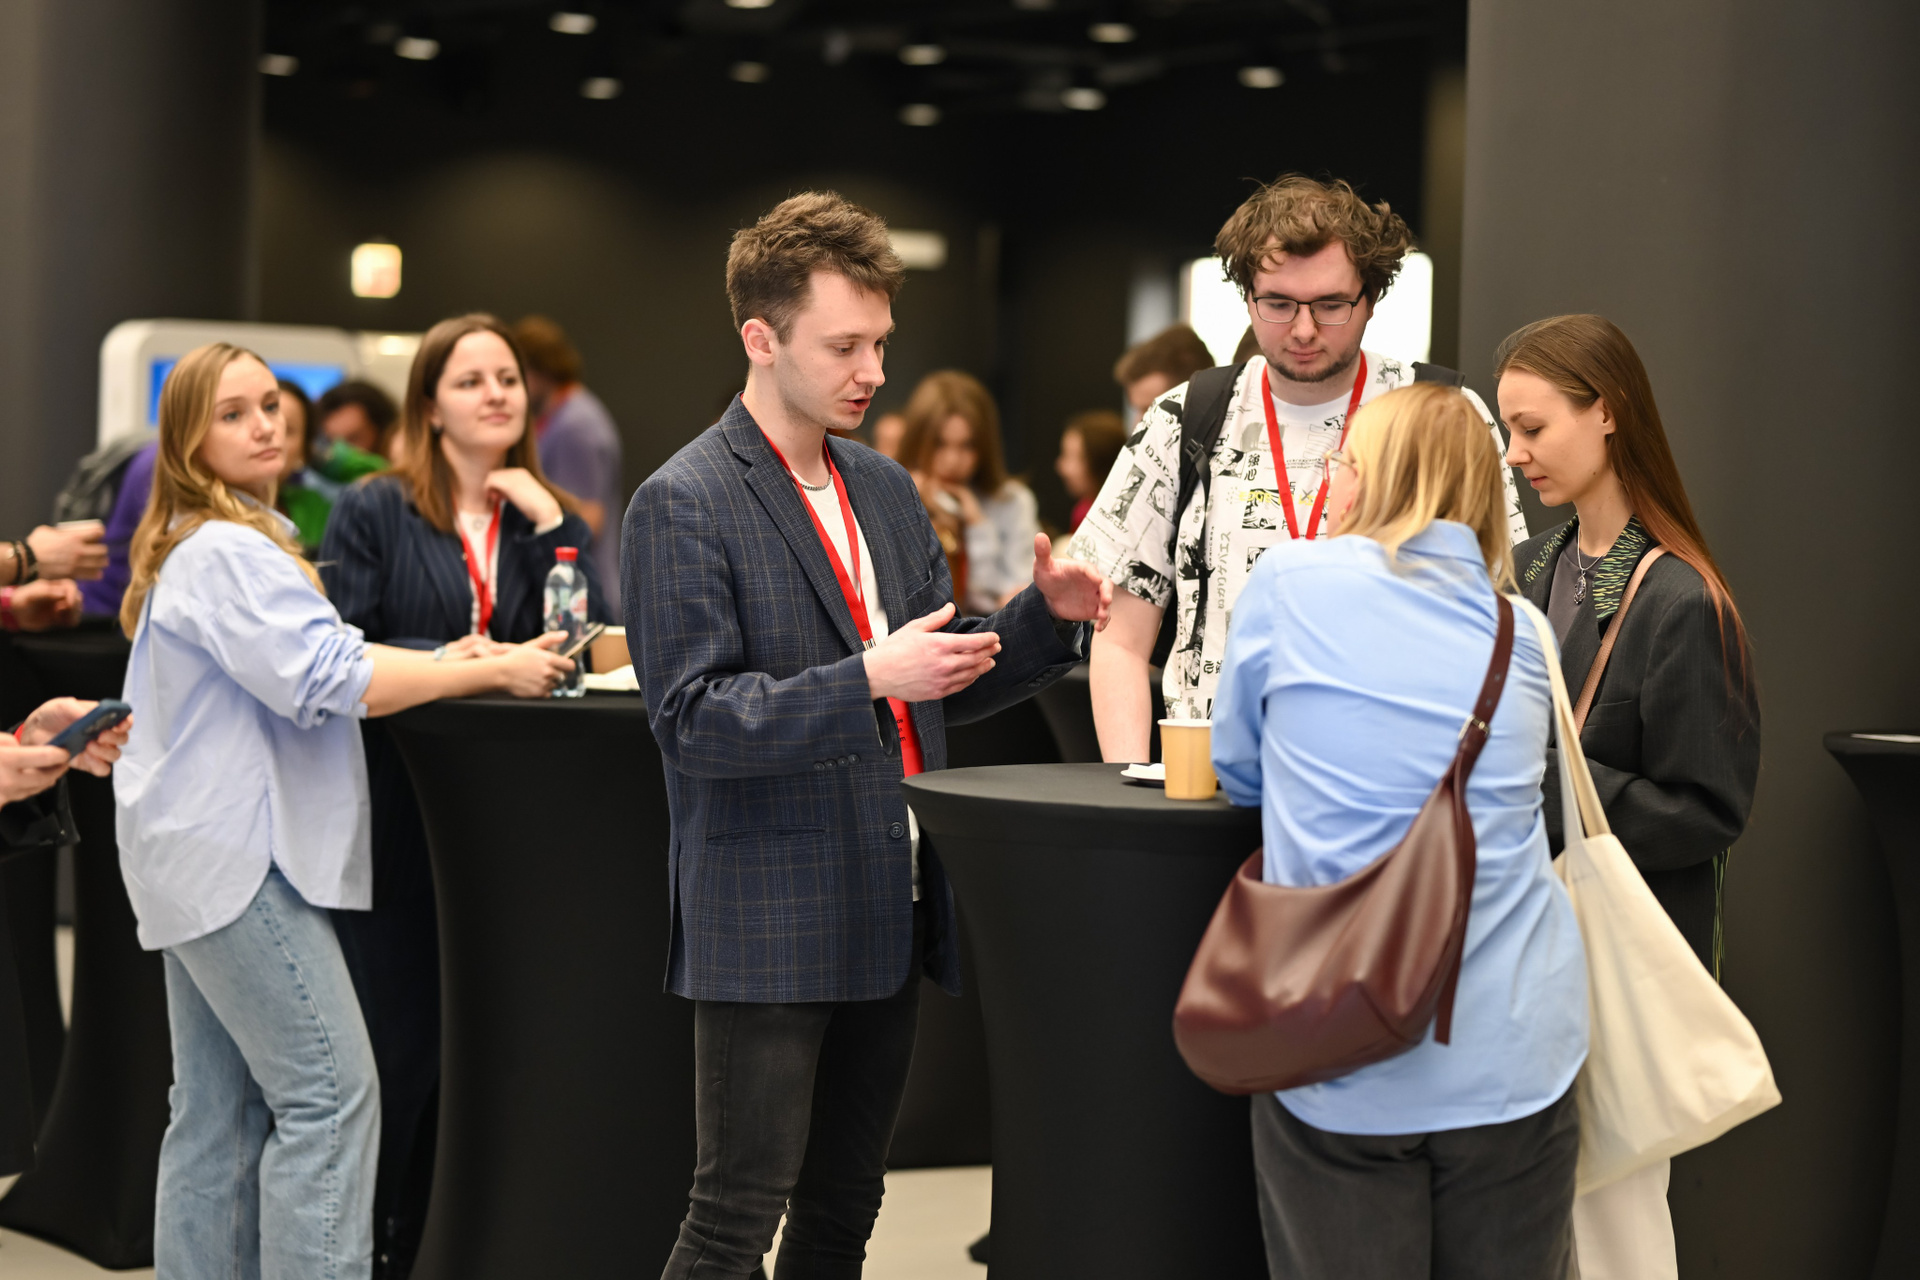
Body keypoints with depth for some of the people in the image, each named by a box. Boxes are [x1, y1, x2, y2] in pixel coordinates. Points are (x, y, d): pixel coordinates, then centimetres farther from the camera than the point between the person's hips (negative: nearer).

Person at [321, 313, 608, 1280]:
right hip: (399, 813, -3)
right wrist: (440, 659, -20)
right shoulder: (373, 512, 0)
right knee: (399, 1039, -1)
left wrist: (547, 524, -6)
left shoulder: (554, 517, 12)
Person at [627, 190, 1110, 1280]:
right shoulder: (683, 505, -9)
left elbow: (946, 682, 19)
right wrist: (869, 680, -26)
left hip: (889, 910, 7)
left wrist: (1048, 614, 0)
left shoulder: (886, 489, 14)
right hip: (769, 924, -7)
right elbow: (694, 718, -16)